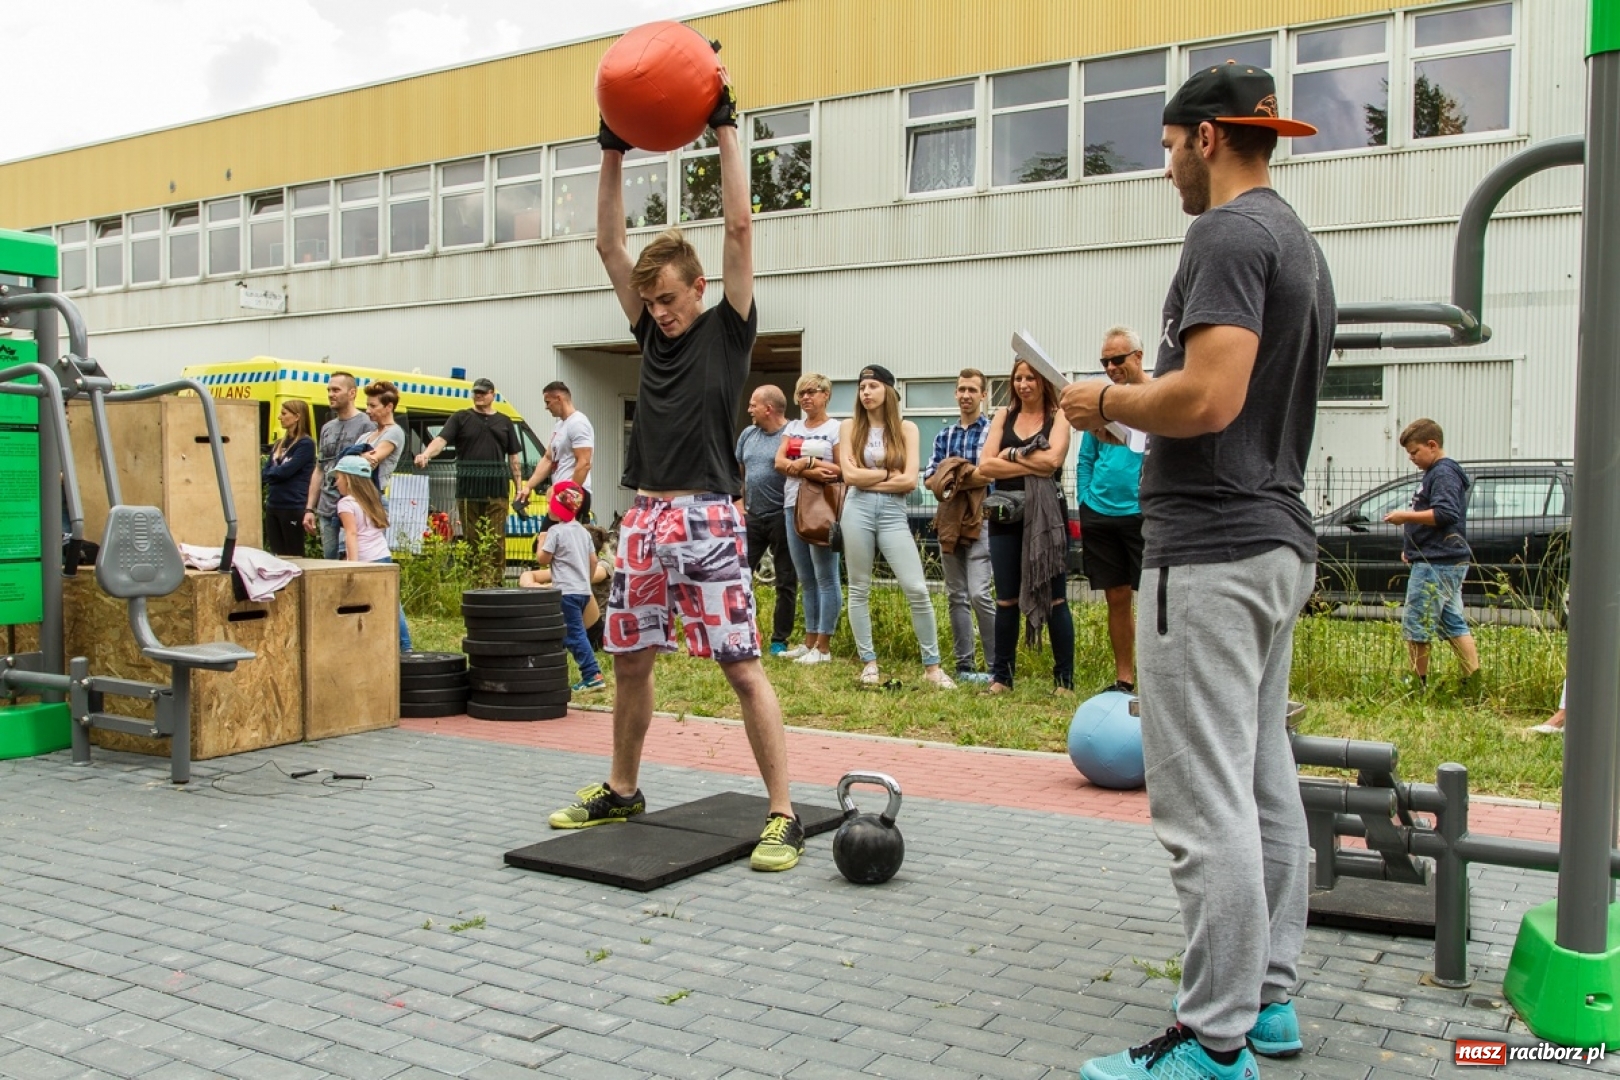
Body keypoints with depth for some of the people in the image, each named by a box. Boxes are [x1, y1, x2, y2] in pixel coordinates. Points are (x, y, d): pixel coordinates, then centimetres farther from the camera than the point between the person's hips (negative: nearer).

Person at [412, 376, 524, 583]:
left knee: (496, 541, -4)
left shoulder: (504, 422, 15)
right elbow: (441, 439, -7)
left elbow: (514, 457, 15)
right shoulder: (460, 418, 9)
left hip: (497, 490, 1)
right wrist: (425, 455, -28)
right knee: (471, 540, 3)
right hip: (468, 490, -1)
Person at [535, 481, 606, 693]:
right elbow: (593, 560, 14)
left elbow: (542, 559, -7)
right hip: (584, 590, 8)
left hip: (567, 591, -8)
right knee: (569, 632, 17)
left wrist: (542, 536, 7)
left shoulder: (556, 530, -10)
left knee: (575, 634, -9)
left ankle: (592, 675, -16)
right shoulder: (583, 531, 12)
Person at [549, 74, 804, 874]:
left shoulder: (729, 329, 0)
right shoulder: (652, 332, 14)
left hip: (705, 521, -6)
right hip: (644, 518, 6)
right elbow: (609, 244, 14)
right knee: (629, 660, 14)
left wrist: (725, 129, -3)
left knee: (742, 666, -7)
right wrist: (613, 154, 10)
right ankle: (621, 791, 31)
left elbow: (740, 227, -7)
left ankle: (783, 816, -2)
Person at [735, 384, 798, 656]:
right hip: (752, 516, 5)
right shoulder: (748, 434, 10)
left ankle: (780, 640, 13)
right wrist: (739, 506, 13)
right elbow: (738, 473, 18)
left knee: (786, 582, 3)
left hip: (783, 518, -5)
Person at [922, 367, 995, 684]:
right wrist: (969, 476, -9)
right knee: (956, 595, 8)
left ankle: (996, 665, -3)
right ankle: (964, 664, 14)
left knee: (979, 594, -13)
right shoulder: (945, 435, 15)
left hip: (980, 520, -6)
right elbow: (929, 479, 8)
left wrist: (954, 479, -10)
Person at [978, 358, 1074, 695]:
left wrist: (1011, 455, -7)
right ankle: (1001, 675, 16)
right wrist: (1032, 465, -11)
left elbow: (1052, 459, -17)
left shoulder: (1057, 418, 2)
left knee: (1054, 597, 0)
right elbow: (985, 465, -4)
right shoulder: (1003, 416, 9)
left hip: (1047, 517, -3)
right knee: (1007, 600, 8)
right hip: (1006, 516, 3)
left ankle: (1065, 679, 6)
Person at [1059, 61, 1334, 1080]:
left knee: (1207, 803, -6)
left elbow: (1207, 397, -24)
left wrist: (1107, 402, -7)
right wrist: (1141, 404, 20)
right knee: (1266, 781, 14)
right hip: (1279, 540, 11)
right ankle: (1270, 997, 25)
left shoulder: (1230, 233, -12)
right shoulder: (1302, 242, 19)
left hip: (1212, 549, -11)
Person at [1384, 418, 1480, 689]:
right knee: (1454, 625, 11)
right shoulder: (1435, 473, 21)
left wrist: (1406, 516, -22)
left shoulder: (1443, 474, -12)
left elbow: (1445, 514, -26)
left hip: (1436, 564, -11)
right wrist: (1411, 547, 21)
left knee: (1415, 627, -5)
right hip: (1448, 562, 11)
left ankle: (1418, 684, 1)